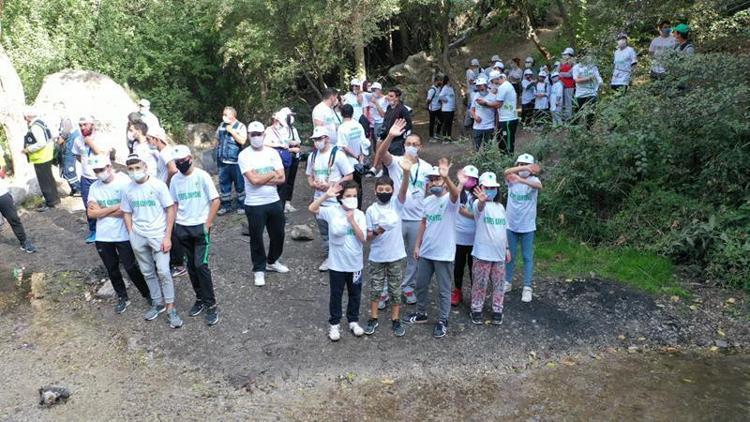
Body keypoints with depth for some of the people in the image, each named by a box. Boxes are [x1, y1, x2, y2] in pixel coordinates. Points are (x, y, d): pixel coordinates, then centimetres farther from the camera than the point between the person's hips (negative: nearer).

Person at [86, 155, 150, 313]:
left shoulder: (124, 182, -12)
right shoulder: (94, 187, 4)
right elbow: (91, 213, -3)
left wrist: (101, 211, -11)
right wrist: (114, 207, -15)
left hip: (123, 235, -5)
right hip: (102, 237, 5)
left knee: (131, 268, 3)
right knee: (112, 269, 15)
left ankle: (148, 295, 22)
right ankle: (122, 298, 32)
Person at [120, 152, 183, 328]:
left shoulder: (158, 185, -10)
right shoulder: (127, 189, 2)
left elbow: (170, 210, -8)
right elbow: (127, 213, 11)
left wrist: (168, 237, -12)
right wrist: (131, 235, 1)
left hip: (158, 235, -4)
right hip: (138, 237, 4)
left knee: (163, 272, -6)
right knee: (148, 273, 13)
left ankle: (170, 309, 4)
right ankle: (157, 303, 28)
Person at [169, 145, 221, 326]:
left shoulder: (202, 176, -9)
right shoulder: (175, 179, 5)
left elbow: (216, 201, -10)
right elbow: (174, 203, 15)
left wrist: (208, 224, -12)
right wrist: (173, 224, 5)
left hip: (200, 227, -5)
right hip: (181, 229, 5)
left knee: (201, 265, -10)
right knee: (191, 266, 11)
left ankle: (211, 305, -1)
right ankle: (200, 299, 25)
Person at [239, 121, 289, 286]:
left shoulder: (272, 153, 3)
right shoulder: (244, 155, -9)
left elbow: (281, 179, -5)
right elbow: (254, 180, -20)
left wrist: (261, 179, -16)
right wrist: (273, 174, -8)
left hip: (275, 202, 4)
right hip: (255, 205, -4)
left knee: (278, 234, 16)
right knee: (257, 238, 7)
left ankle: (272, 261, 39)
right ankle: (259, 269, 23)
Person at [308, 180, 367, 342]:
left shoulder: (359, 215, -6)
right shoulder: (332, 211, -11)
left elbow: (363, 239, -14)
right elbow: (312, 208, -25)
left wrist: (352, 221, -23)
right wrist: (326, 195, -32)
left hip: (355, 263, 2)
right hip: (337, 264, -2)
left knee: (355, 294, 17)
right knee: (336, 295, 12)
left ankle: (353, 321, 37)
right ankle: (334, 324, 29)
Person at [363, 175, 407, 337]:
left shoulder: (396, 204, -5)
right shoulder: (371, 210, -7)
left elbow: (403, 190, -26)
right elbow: (367, 237, -4)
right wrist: (376, 232, -26)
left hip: (396, 256, 0)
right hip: (377, 257, 0)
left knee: (395, 289, 11)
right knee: (375, 288, 12)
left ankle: (395, 320, 26)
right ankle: (373, 319, 28)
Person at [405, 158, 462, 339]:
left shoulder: (450, 200, -15)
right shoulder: (427, 200, 5)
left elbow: (455, 192, -40)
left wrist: (446, 177, -58)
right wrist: (417, 245, 11)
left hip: (444, 254, -6)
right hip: (425, 252, 6)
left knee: (444, 290, 6)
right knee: (421, 285, 18)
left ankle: (442, 321, 20)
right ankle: (421, 313, 36)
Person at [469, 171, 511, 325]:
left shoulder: (500, 207, 12)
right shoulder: (479, 204, -10)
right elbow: (480, 207, -37)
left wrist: (507, 248, 16)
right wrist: (482, 200, -61)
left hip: (499, 253, 6)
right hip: (483, 253, -5)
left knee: (499, 283, 12)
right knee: (480, 283, 4)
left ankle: (497, 310, 24)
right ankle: (476, 310, 18)